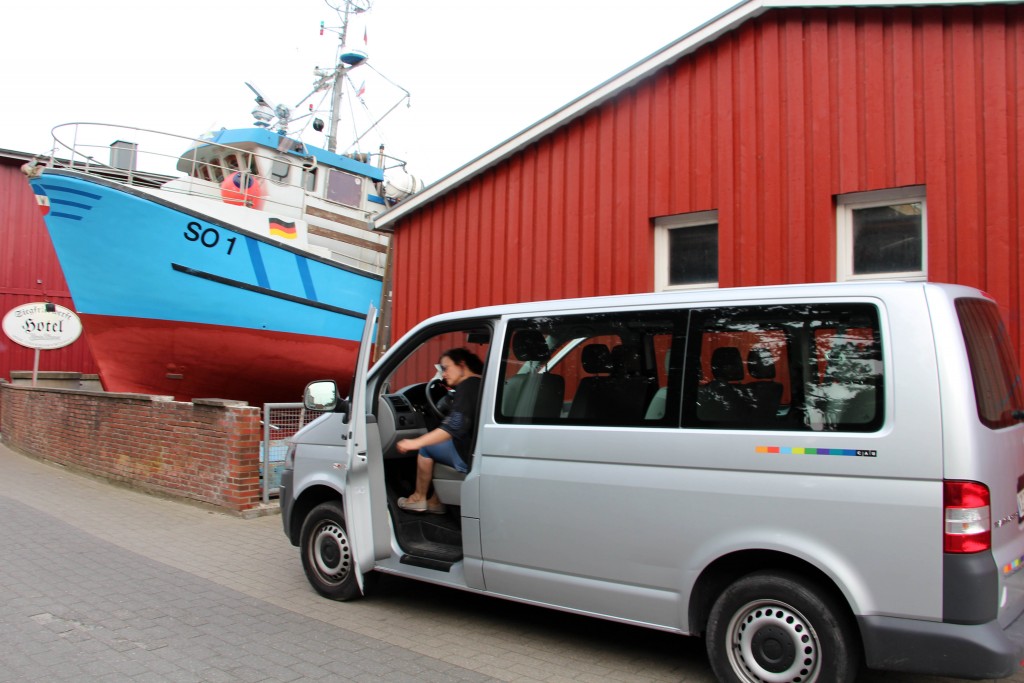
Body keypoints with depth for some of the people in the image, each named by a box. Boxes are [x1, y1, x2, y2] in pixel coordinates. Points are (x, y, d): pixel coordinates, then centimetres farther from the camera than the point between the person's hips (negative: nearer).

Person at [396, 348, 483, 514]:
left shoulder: (467, 386, -14)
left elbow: (455, 427, -26)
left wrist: (416, 443, -27)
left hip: (471, 456, -9)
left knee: (426, 447, 7)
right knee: (441, 443, 28)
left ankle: (419, 498, 19)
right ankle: (436, 502, 28)